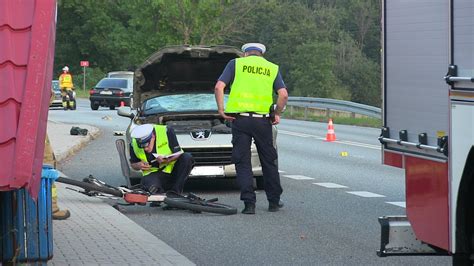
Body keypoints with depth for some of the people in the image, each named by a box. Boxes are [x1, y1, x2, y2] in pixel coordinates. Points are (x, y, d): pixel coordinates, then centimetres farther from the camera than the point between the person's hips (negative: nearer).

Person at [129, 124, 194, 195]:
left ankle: (176, 191, -25)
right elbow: (133, 164, 8)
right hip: (153, 173, -1)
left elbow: (178, 154, -13)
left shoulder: (166, 132, -17)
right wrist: (139, 165, -16)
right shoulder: (134, 144, -8)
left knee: (187, 158, -31)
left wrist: (167, 160, -34)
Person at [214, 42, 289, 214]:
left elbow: (219, 87, -4)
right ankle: (274, 201, 20)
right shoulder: (273, 68, 12)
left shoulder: (236, 64, 8)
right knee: (269, 161, 15)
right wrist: (277, 114, 9)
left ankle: (249, 203, -3)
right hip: (263, 120, 1)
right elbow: (283, 94, -2)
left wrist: (221, 110, 3)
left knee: (242, 163, 4)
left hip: (240, 119, -1)